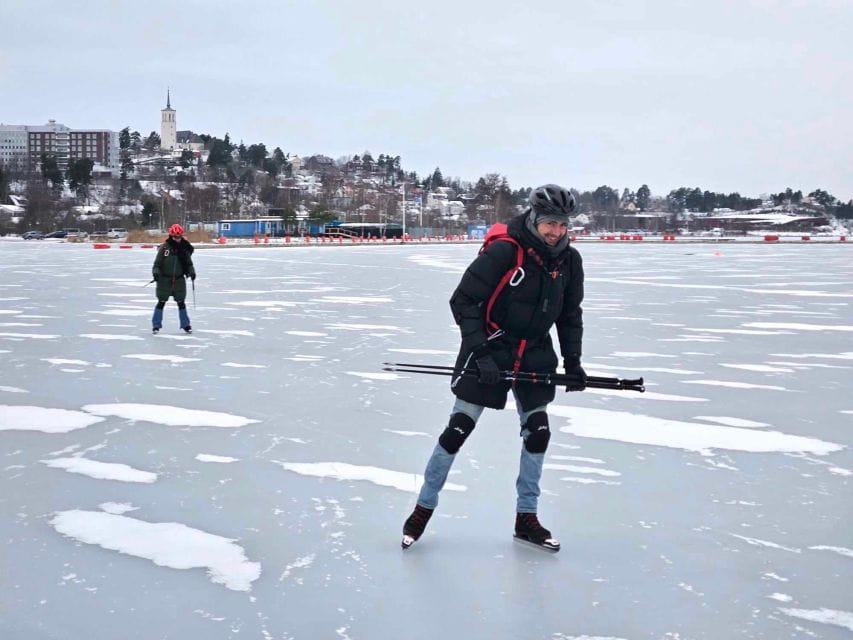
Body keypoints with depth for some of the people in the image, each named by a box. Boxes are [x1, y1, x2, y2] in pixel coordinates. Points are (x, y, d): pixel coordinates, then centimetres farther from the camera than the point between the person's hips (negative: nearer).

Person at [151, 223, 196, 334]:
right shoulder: (164, 247, -7)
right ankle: (156, 325, 10)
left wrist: (191, 271, -6)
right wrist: (156, 272, -17)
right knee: (161, 302, 2)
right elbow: (157, 262, -4)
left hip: (179, 279, 2)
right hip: (165, 279, -2)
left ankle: (185, 324, 18)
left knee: (181, 302, 8)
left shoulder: (185, 248, 1)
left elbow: (189, 263, 9)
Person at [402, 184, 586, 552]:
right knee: (458, 428, -2)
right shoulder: (503, 252, -21)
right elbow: (463, 301, -18)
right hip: (489, 351, -5)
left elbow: (570, 314, 11)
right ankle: (424, 507, 14)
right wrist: (480, 352, -22)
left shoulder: (569, 260, -3)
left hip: (535, 355, 5)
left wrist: (572, 361, 5)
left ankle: (526, 518, 20)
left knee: (537, 432, 5)